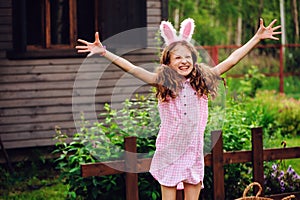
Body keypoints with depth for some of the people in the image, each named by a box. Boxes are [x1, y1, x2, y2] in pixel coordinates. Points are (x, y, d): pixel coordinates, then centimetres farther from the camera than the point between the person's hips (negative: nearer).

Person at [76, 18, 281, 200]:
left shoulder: (202, 80, 1)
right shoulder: (162, 82, -5)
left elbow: (231, 60, 3)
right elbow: (131, 68, -11)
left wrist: (257, 37, 3)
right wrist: (104, 52, -19)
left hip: (194, 152, 2)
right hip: (169, 152, -2)